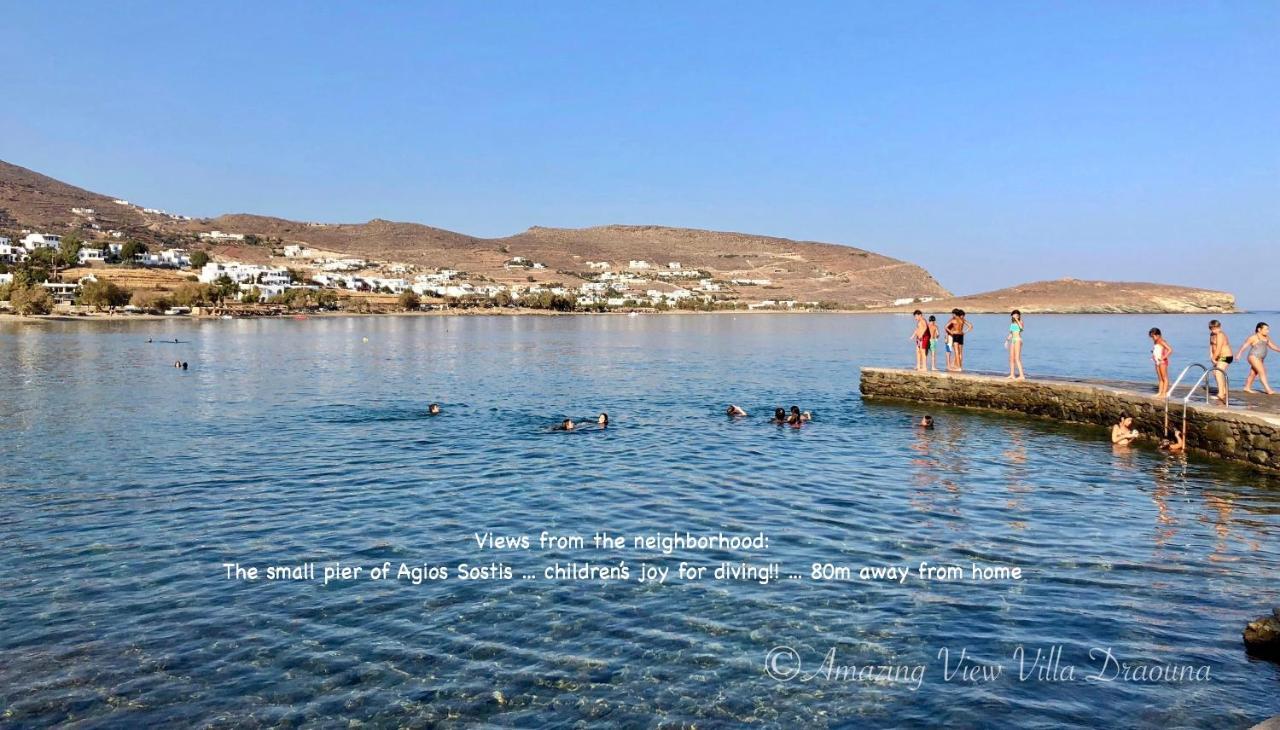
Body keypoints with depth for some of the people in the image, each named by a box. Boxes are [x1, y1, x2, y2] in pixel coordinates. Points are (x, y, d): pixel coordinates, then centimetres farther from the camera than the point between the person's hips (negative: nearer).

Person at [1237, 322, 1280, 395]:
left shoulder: (1266, 337, 12)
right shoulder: (1254, 337, -11)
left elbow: (1272, 346, 22)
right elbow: (1244, 345, -13)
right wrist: (1239, 353, -24)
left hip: (1260, 359, 8)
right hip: (1254, 357, -8)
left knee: (1253, 373, 14)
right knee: (1262, 372, -14)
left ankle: (1247, 388, 25)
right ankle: (1268, 390, -17)